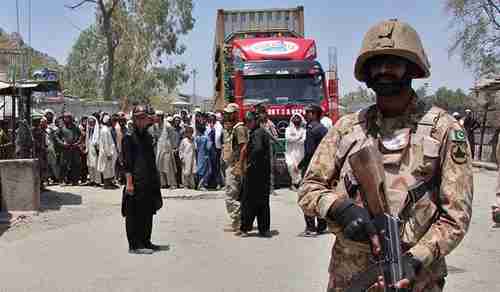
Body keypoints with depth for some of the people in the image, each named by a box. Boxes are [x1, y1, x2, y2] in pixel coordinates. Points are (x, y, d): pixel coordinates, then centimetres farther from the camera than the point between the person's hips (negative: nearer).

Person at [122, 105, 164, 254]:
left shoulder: (148, 135, 14)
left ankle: (145, 241, 24)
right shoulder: (129, 137, -7)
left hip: (150, 181, 8)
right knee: (134, 214, -2)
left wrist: (155, 179, 18)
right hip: (136, 181, -8)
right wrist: (129, 182, -18)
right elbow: (127, 161, -12)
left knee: (148, 213, 14)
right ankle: (135, 245, 5)